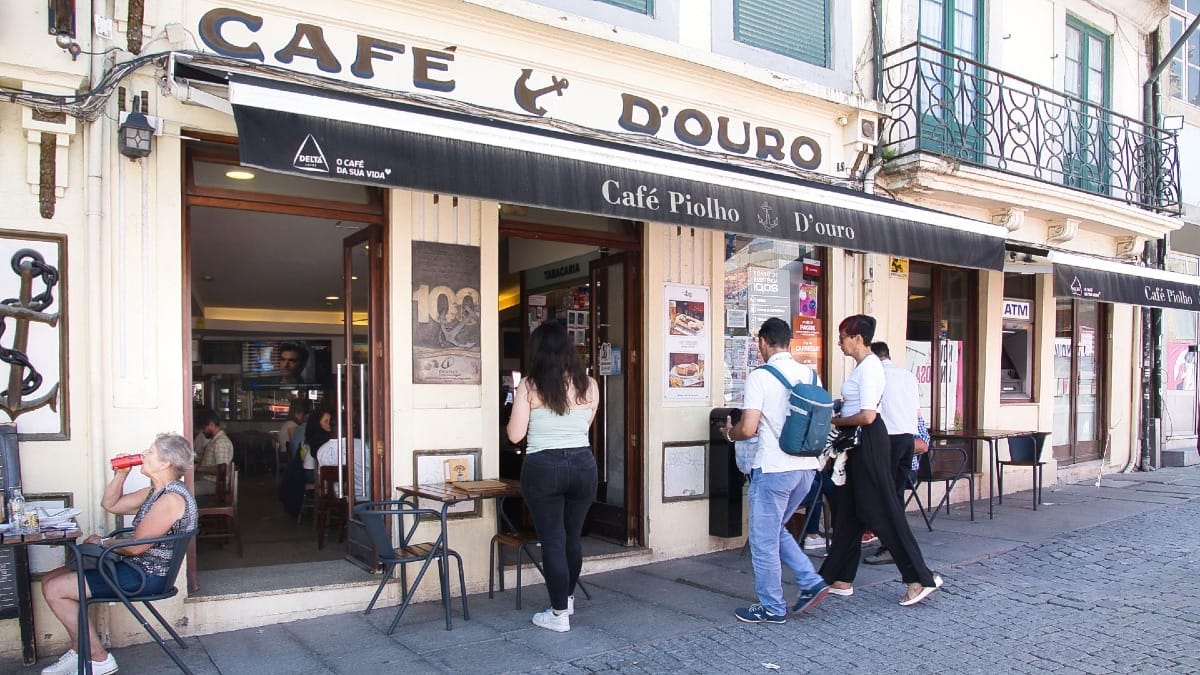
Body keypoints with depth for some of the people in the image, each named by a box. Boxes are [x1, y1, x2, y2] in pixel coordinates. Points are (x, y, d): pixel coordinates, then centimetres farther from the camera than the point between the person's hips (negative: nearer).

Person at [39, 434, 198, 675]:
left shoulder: (172, 498, -22)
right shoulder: (155, 492, 12)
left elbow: (136, 547, -21)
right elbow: (110, 504, 21)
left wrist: (102, 543, -3)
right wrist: (121, 473, 5)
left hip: (145, 576, -11)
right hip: (134, 567, 11)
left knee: (55, 589, -10)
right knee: (50, 580, 12)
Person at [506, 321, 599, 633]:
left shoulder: (529, 386, -8)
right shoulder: (589, 385, 1)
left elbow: (515, 434, -6)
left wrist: (516, 408, 12)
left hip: (543, 468, -3)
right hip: (583, 465, 4)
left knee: (552, 540, 6)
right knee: (573, 536, 19)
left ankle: (559, 613, 13)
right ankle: (567, 597, 38)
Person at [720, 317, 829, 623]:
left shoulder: (760, 376, -12)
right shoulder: (809, 373, 6)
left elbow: (748, 429, -17)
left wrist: (729, 433, 5)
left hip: (774, 469, -7)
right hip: (807, 466, 7)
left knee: (764, 540, 6)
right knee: (776, 530, 24)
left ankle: (771, 608, 16)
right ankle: (811, 582, 17)